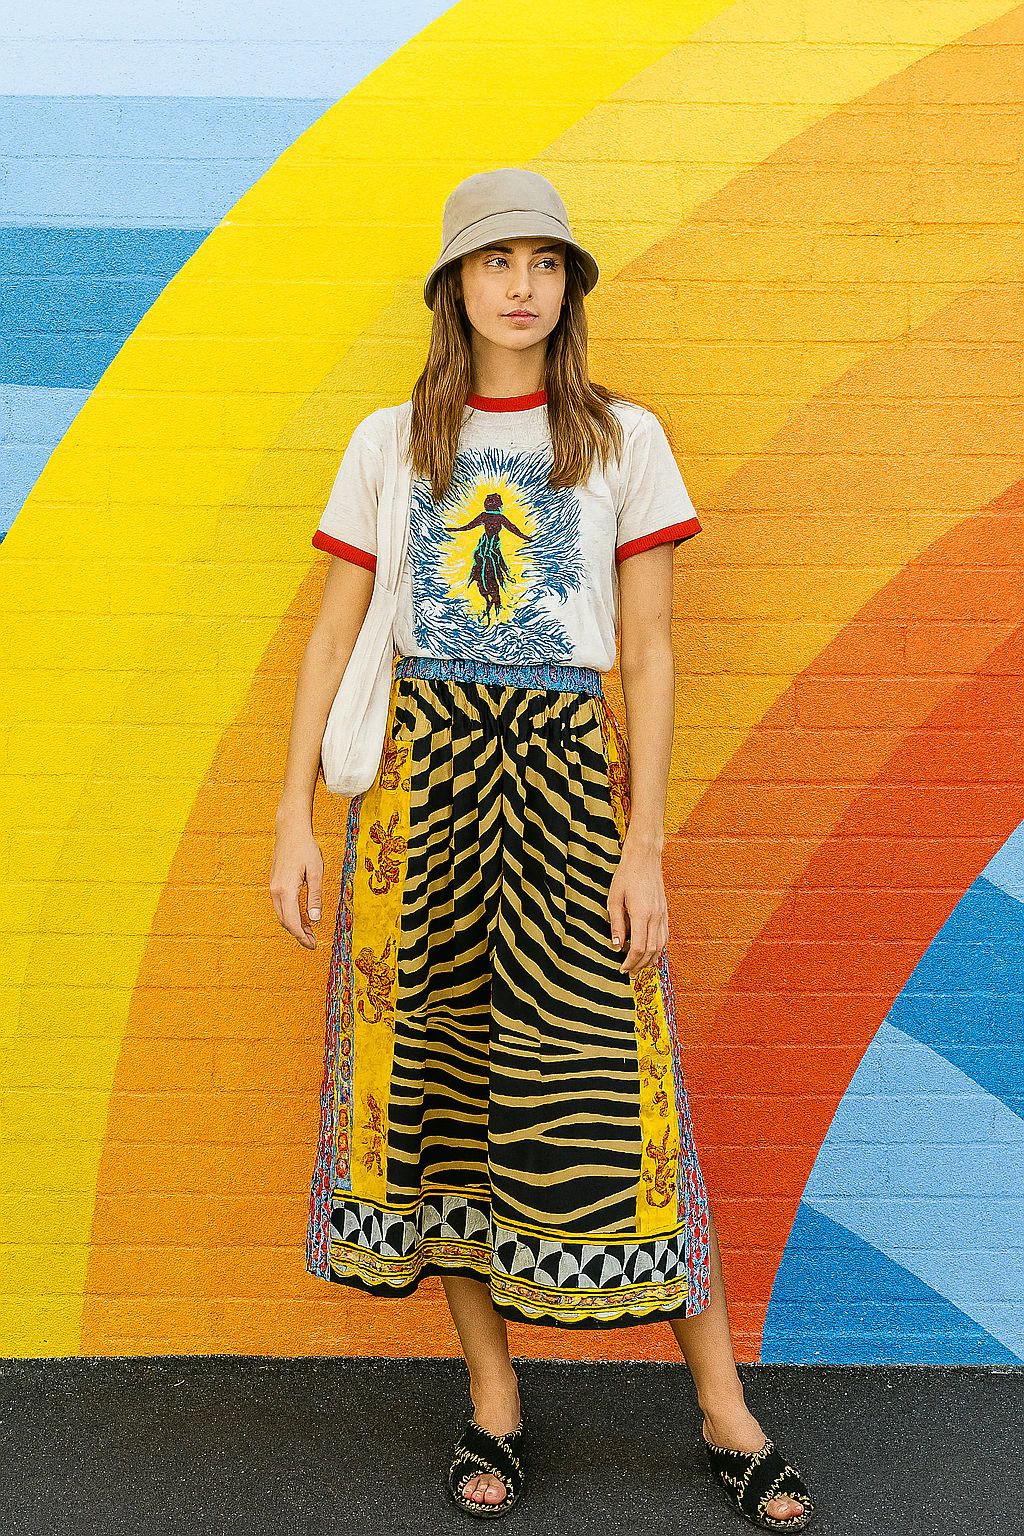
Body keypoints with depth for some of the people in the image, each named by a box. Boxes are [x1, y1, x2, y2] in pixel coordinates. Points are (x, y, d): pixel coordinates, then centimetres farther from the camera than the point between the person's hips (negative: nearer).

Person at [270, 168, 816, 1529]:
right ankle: (493, 1404, 19)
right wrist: (294, 818, 1)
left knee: (600, 1083, -3)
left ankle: (728, 1419, 11)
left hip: (569, 771, -2)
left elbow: (650, 652, 1)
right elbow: (333, 640, 8)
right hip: (421, 769, 2)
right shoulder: (390, 444, 9)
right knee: (437, 1065, 4)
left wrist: (645, 843, -6)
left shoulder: (623, 439, 5)